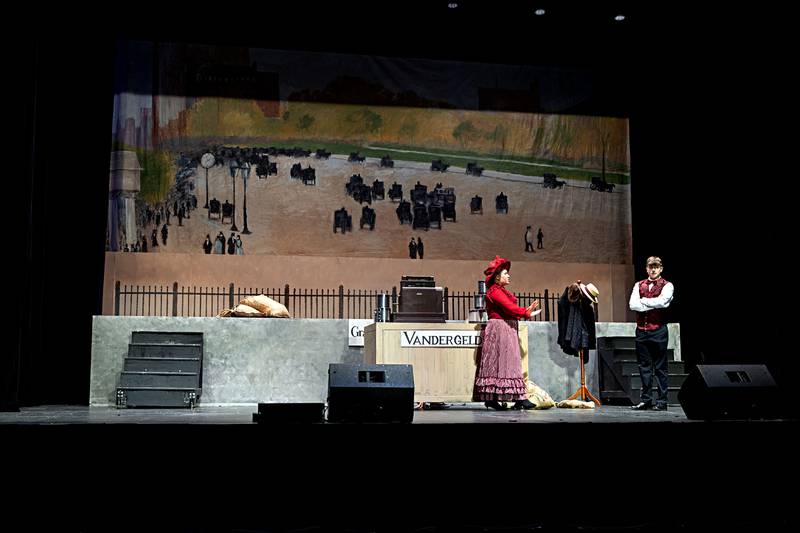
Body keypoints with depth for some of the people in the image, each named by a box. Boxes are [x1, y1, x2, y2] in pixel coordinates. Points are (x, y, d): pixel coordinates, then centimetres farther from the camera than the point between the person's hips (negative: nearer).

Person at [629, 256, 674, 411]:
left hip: (658, 330, -3)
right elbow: (633, 304, -4)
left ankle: (662, 401, 5)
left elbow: (662, 301, -18)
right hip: (641, 330, 4)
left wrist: (643, 301, -6)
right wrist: (654, 304, -10)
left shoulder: (667, 286, 2)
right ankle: (646, 400, 14)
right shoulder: (639, 285, 12)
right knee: (644, 367, 7)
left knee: (660, 367, 1)